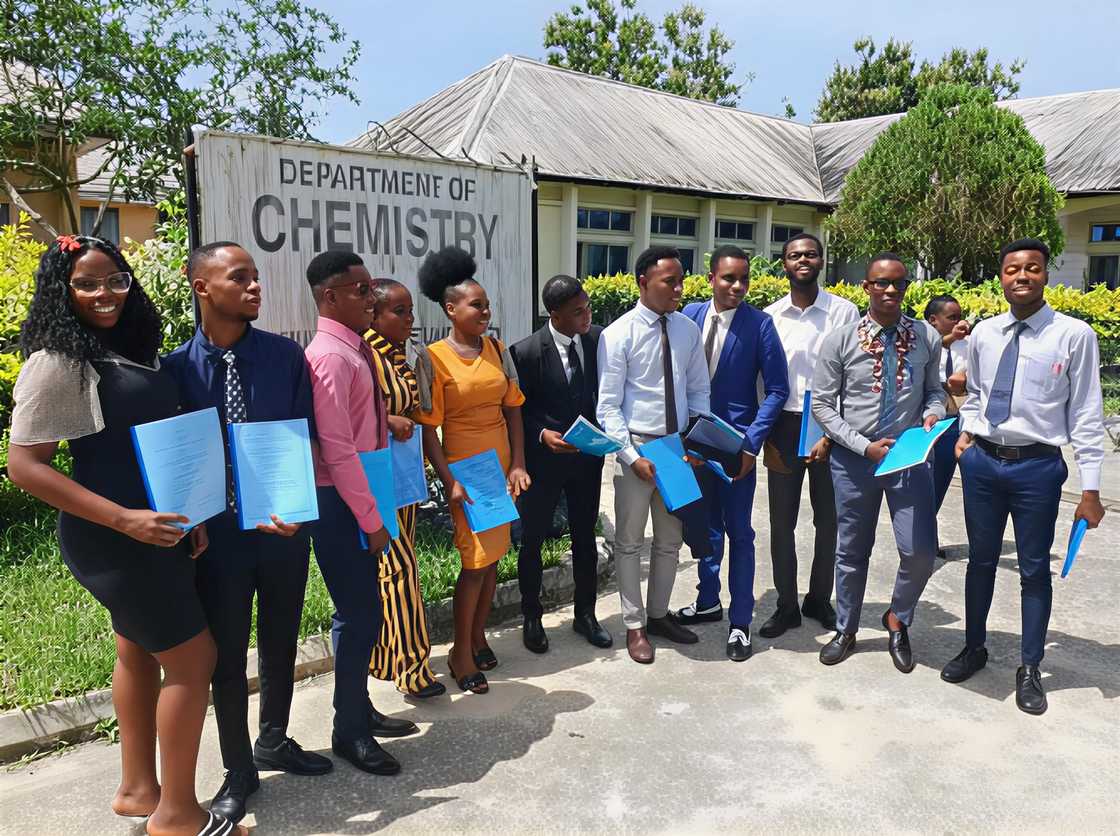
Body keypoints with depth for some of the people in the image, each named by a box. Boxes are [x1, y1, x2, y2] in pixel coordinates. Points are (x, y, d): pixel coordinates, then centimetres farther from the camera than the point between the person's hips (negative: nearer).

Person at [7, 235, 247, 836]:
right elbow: (24, 466, -18)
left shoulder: (130, 351, 8)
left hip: (155, 530, 8)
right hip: (113, 539, -8)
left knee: (139, 650, 18)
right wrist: (125, 520, -23)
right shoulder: (56, 363, -15)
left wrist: (189, 511, 3)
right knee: (192, 657, -2)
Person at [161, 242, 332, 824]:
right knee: (227, 654, 12)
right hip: (217, 531, -2)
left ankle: (273, 742, 43)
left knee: (280, 643, 19)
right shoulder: (178, 366, -9)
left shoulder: (286, 356, -5)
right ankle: (238, 770, 33)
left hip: (285, 526, 2)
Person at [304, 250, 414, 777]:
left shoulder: (358, 349, 11)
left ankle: (360, 709, 35)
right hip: (340, 503, -9)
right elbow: (337, 451, -22)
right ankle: (349, 732, 18)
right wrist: (371, 519, -18)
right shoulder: (330, 356, -19)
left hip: (361, 498, 9)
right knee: (359, 615, 1)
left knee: (360, 610, 18)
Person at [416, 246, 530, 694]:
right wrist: (449, 482, -16)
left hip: (501, 467, 5)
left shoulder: (497, 350, 5)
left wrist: (518, 464, 0)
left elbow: (512, 410, 8)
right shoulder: (435, 357, -10)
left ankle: (478, 635, 31)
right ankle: (461, 653, 16)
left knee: (493, 555, 11)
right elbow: (428, 429, -11)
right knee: (475, 560, -2)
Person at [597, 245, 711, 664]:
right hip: (636, 446, -4)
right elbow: (608, 406, -12)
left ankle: (659, 614, 35)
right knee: (630, 541, 8)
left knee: (670, 539, 17)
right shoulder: (619, 334, -12)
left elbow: (698, 392, 9)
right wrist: (632, 456, -18)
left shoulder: (688, 330, 2)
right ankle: (635, 625, 24)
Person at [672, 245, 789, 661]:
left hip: (735, 444, -4)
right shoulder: (690, 315, 0)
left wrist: (751, 443, -15)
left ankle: (740, 622, 17)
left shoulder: (759, 324, -10)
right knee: (706, 526, 17)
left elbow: (776, 389, -8)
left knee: (738, 532, 5)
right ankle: (708, 601, 34)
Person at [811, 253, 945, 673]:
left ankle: (897, 619, 25)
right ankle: (846, 630, 33)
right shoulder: (840, 340, -6)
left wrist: (934, 413, -10)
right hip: (853, 459, -1)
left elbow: (934, 390, 13)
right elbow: (822, 405, -4)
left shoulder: (927, 337, 0)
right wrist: (864, 446, -13)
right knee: (851, 551, 12)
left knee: (920, 552, -5)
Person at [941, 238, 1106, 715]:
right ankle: (974, 647, 36)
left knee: (1034, 568, 9)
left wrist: (1090, 489, -10)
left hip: (1037, 466, -3)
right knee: (981, 559, 16)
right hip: (982, 461, 3)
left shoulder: (1074, 335, -9)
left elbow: (1086, 415, -9)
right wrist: (966, 431, -1)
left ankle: (1030, 669, 27)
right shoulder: (983, 334, 3)